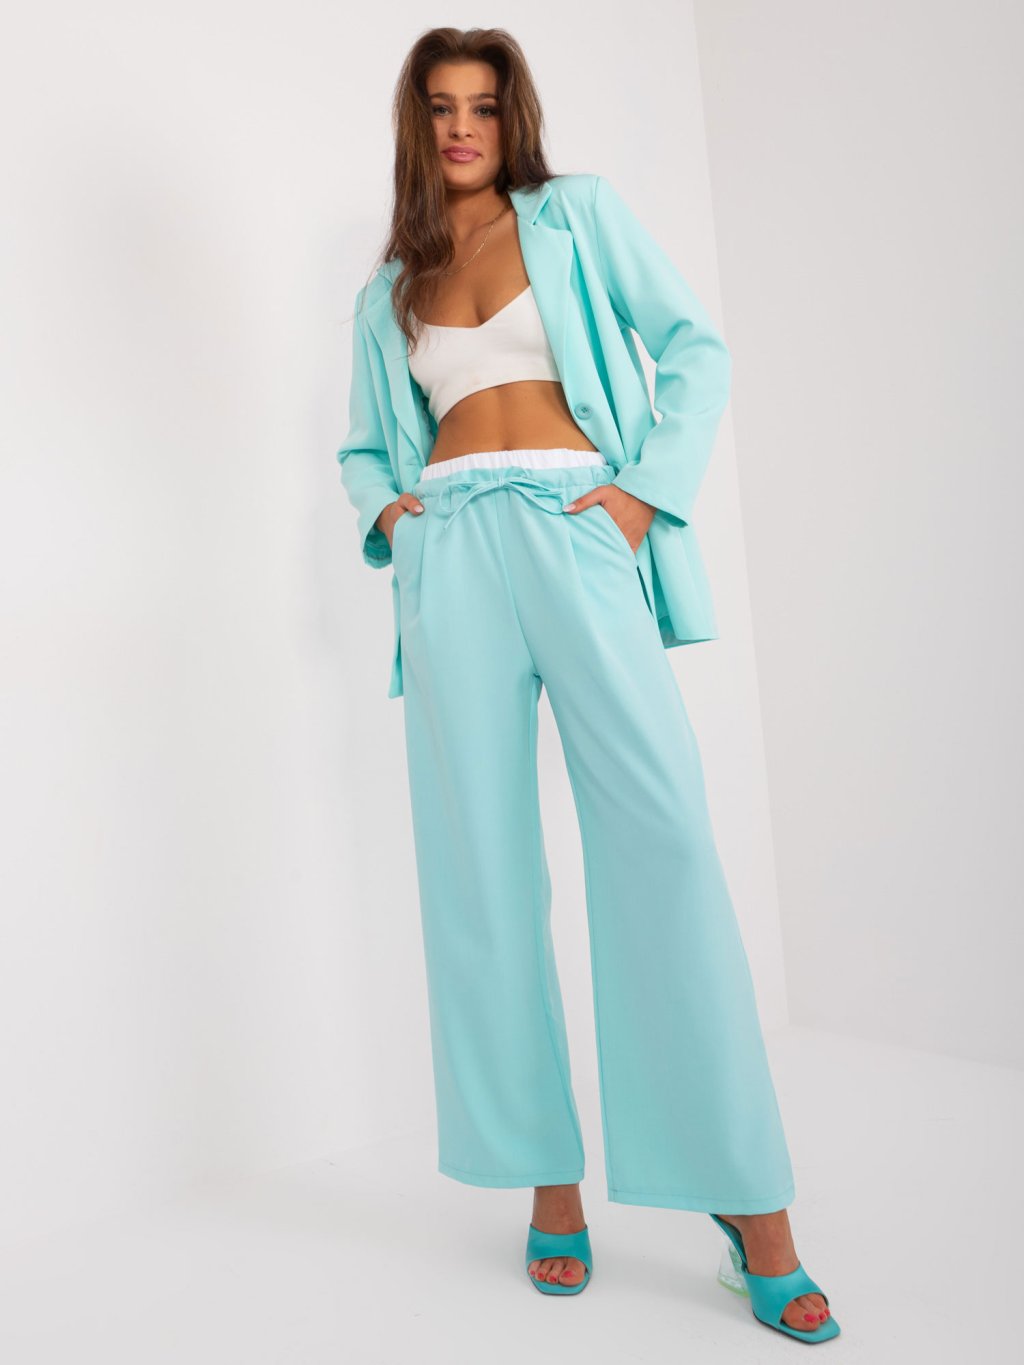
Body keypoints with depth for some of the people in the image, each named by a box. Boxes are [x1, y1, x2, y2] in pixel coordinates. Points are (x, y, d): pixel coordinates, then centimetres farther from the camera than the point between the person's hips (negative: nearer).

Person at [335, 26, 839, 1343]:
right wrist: (383, 507, 7)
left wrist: (651, 487, -5)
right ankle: (548, 1177, 9)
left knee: (661, 833, -14)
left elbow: (694, 348, 9)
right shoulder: (389, 292, 23)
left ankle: (750, 1197, -6)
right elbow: (363, 443, 29)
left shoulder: (579, 213, 15)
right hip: (451, 554, 3)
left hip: (576, 531, -3)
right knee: (481, 862, -2)